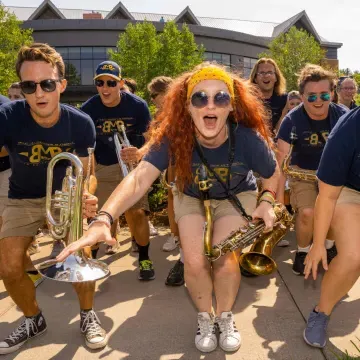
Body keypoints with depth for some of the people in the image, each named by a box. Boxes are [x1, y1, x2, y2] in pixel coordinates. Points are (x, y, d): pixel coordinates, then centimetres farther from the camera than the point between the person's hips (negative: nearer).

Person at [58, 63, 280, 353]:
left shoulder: (249, 139, -32)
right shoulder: (173, 137, -33)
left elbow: (273, 175, -10)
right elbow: (139, 178, -46)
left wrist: (267, 202, -27)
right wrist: (103, 219, -60)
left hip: (236, 196, 0)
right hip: (191, 196, 1)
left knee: (223, 257, -18)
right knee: (195, 261, -15)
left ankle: (225, 317, 14)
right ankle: (205, 318, 17)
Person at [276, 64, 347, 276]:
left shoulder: (343, 116, -12)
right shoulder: (292, 120, -19)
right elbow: (282, 161, -21)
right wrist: (279, 196, -27)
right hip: (303, 171, -2)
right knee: (307, 212, -26)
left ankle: (330, 246, 13)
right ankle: (303, 252, 5)